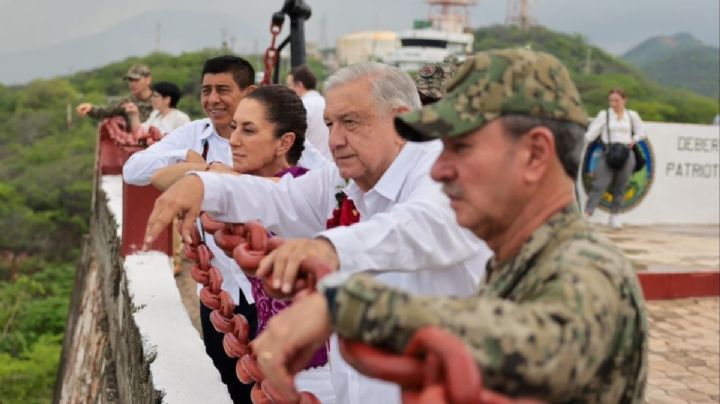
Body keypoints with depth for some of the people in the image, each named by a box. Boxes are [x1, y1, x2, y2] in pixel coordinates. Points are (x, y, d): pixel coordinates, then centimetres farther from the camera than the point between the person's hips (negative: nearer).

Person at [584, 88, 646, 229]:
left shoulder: (632, 115, 10)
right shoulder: (604, 115, 4)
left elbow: (641, 132, 20)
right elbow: (592, 133, -4)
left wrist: (634, 140, 0)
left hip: (626, 153, 2)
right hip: (609, 152, -2)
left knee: (620, 186, 5)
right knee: (600, 183, -12)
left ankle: (614, 216, 16)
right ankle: (587, 213, -16)